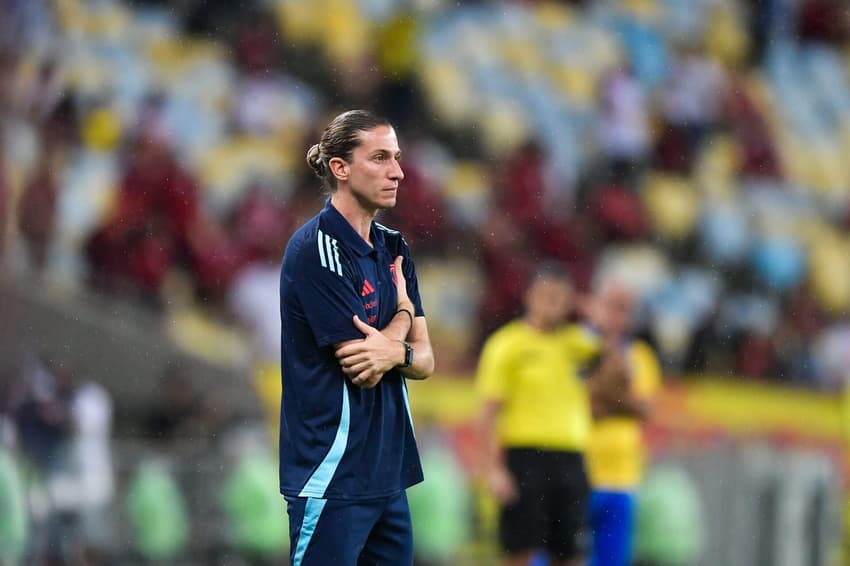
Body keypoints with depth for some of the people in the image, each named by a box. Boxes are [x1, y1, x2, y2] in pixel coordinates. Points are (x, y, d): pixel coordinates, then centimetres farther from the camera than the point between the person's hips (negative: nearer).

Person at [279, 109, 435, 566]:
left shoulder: (394, 250, 12)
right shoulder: (315, 248, -13)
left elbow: (425, 360, 8)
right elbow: (361, 366, -16)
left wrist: (395, 352, -15)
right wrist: (402, 313, 2)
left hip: (389, 472, 8)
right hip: (333, 475, -8)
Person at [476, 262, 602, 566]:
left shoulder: (577, 342, 13)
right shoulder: (507, 345, -1)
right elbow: (490, 413, -5)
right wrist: (494, 469, -14)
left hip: (570, 459, 5)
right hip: (525, 458, -5)